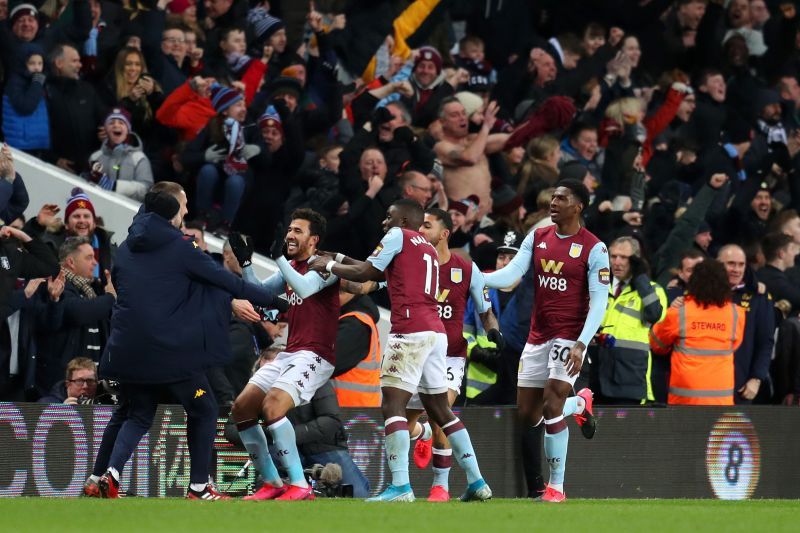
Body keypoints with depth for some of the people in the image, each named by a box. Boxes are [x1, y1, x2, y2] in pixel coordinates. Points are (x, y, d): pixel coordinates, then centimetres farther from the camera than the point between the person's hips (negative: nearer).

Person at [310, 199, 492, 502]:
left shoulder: (398, 236, 2)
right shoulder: (429, 250, 25)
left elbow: (364, 273, 0)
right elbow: (381, 274, 32)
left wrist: (330, 266, 14)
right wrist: (341, 259, 31)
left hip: (410, 332, -8)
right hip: (436, 332, 8)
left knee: (392, 405, -10)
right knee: (440, 409, 14)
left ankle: (400, 486, -21)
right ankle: (476, 481, 12)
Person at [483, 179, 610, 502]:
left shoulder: (593, 248, -10)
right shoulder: (537, 238, 6)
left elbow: (599, 303, -12)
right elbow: (510, 275, -2)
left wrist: (581, 344, -21)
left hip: (569, 337, -6)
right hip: (538, 337, 6)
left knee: (551, 408, -17)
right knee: (527, 412, 8)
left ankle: (556, 486, -6)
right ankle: (580, 404, 39)